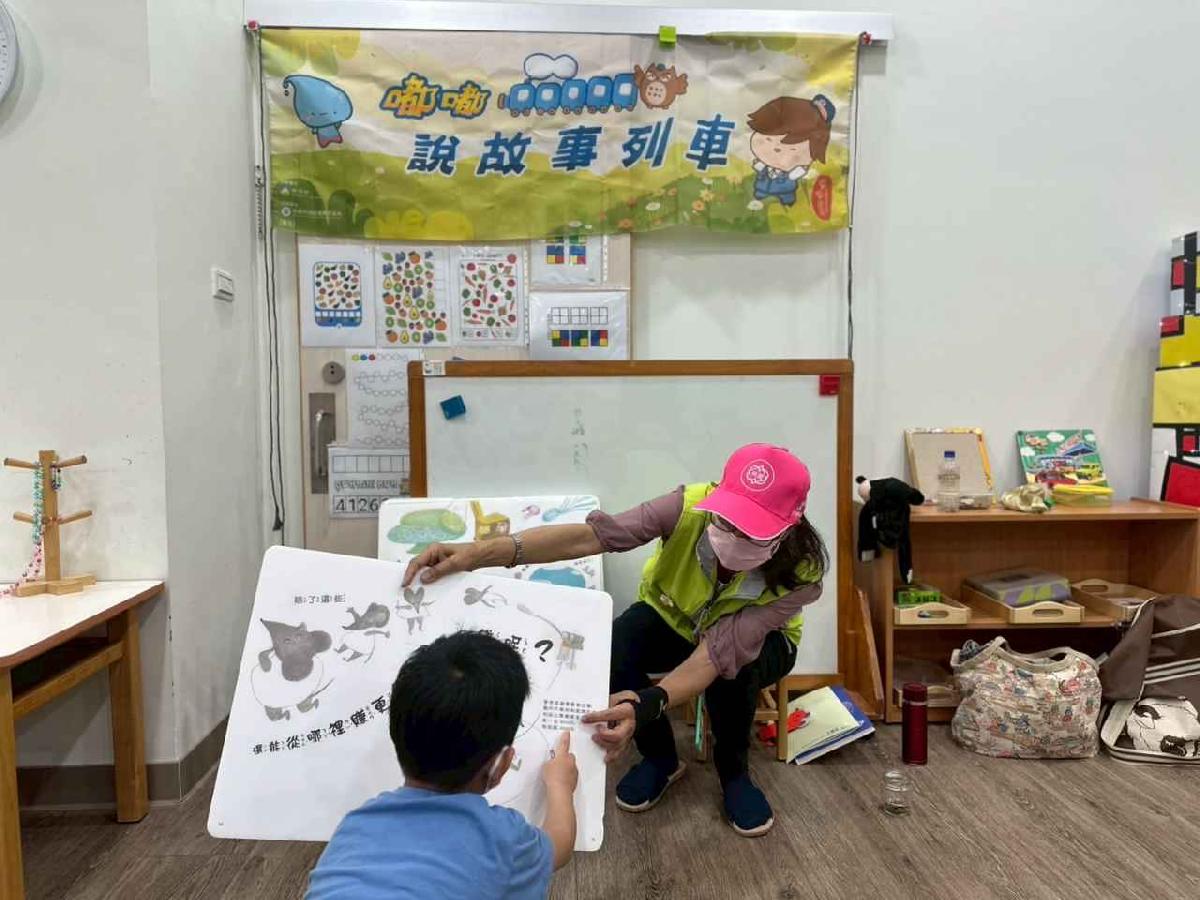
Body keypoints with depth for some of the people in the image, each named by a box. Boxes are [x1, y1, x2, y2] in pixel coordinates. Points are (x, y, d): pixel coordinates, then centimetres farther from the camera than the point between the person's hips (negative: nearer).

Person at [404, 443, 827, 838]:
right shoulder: (692, 506, -35)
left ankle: (734, 771, -3)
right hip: (671, 617, 1)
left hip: (758, 640, -1)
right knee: (607, 655, -31)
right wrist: (482, 552, -62)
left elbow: (719, 653, -42)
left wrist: (645, 706, -60)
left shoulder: (798, 573, -34)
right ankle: (660, 758, 1)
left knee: (732, 671, -38)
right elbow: (590, 535, -48)